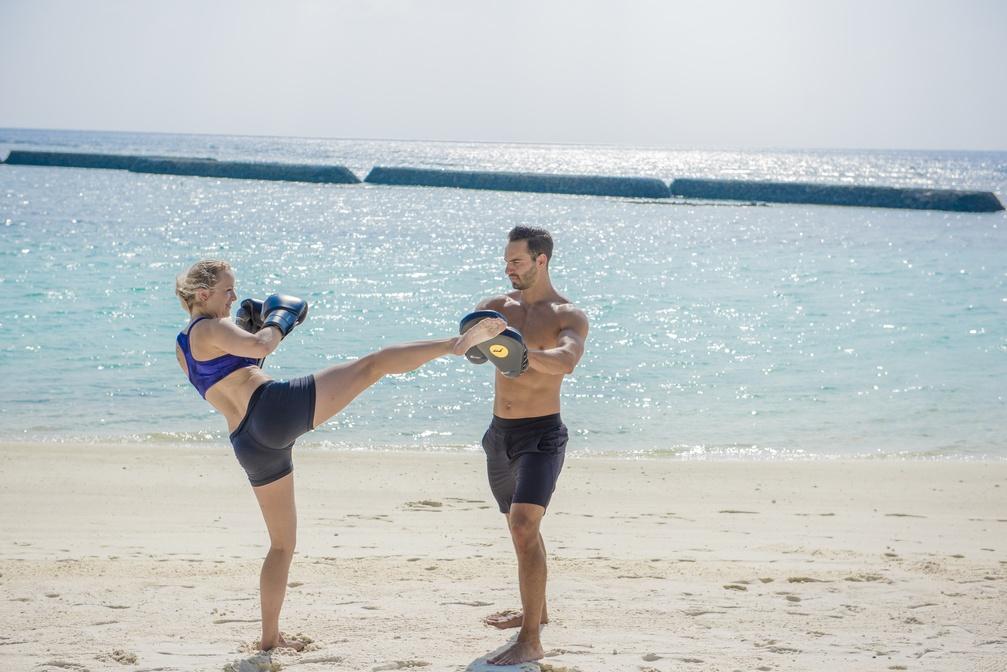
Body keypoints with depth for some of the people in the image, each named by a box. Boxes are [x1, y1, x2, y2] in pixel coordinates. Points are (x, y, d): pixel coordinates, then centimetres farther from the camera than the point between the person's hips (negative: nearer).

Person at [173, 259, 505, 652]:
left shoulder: (182, 348, 25)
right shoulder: (209, 327, 0)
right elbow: (259, 346, -20)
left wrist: (248, 329, 34)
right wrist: (277, 322, 1)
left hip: (249, 447, 8)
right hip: (275, 407, -8)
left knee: (282, 543, 20)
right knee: (375, 363, -6)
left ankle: (269, 637, 19)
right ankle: (457, 343, -22)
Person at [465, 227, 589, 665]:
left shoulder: (568, 316, -9)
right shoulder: (500, 306, 8)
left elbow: (566, 359, -29)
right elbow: (466, 330, -10)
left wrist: (528, 353, -49)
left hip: (541, 434, -7)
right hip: (500, 432, 7)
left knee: (524, 527, -20)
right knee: (520, 526, 21)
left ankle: (530, 642, -21)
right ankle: (536, 610, 42)